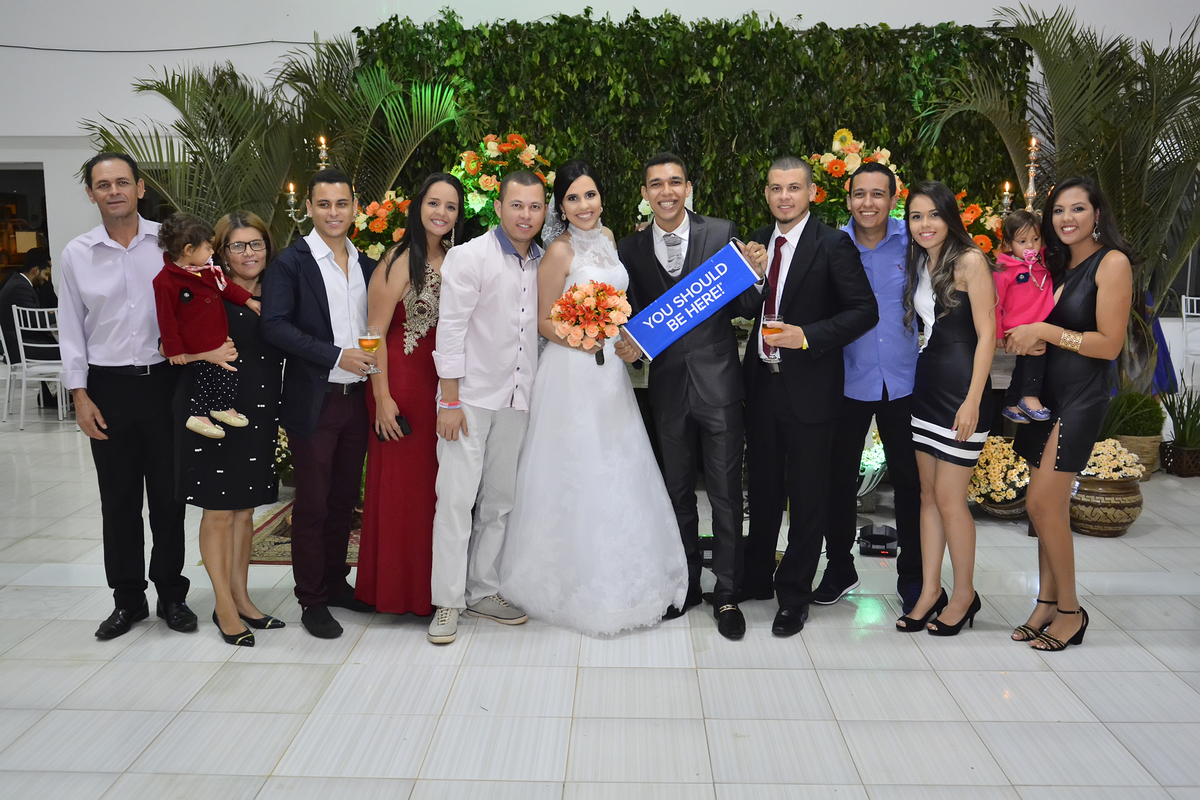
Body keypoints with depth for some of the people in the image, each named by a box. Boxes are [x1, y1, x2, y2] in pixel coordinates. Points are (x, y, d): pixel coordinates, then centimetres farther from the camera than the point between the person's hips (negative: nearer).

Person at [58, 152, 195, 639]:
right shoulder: (76, 254, 3)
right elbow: (71, 329, 6)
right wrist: (80, 395, 1)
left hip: (163, 381, -1)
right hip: (108, 388, 1)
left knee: (168, 496, 7)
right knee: (119, 502, 8)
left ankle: (171, 594, 21)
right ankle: (128, 599, 22)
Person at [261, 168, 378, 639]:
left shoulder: (366, 265, 11)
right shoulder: (291, 262, -6)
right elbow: (274, 326, -16)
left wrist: (374, 359, -2)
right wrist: (336, 356, -21)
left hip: (357, 399, 5)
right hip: (313, 401, -5)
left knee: (344, 499, 15)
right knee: (312, 504, 4)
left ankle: (336, 583, 30)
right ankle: (312, 600, 17)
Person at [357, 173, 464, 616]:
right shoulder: (399, 261, -9)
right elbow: (375, 333, -11)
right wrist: (382, 399, -15)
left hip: (445, 384, 6)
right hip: (402, 383, -6)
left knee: (438, 484, 10)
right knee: (400, 485, 2)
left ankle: (433, 586, 24)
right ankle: (398, 589, 17)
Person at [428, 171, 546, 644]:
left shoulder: (544, 264, 10)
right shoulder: (469, 257, -7)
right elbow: (451, 329, -11)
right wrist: (449, 400, -14)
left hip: (517, 401, 6)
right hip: (470, 397, -5)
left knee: (500, 502, 11)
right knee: (456, 499, -4)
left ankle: (484, 591, 24)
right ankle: (448, 603, 7)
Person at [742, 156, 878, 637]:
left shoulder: (833, 245, -9)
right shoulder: (757, 242, 9)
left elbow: (865, 310, -12)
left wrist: (808, 336, -22)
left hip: (809, 386, -5)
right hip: (762, 382, 6)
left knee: (807, 495, 6)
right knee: (763, 486, 18)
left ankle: (794, 595, 20)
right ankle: (757, 578, 34)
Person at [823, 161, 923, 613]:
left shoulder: (913, 241, -3)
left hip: (903, 380, 0)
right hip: (848, 381, 0)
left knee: (909, 480, 8)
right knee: (839, 477, 10)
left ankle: (912, 577, 25)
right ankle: (840, 568, 29)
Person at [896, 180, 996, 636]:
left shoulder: (969, 261, -10)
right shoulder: (920, 263, 13)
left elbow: (986, 334, -13)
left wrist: (973, 399, -18)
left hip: (961, 389, -8)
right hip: (926, 385, 8)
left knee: (949, 497, -2)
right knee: (928, 494, 11)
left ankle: (964, 595, 15)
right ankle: (930, 591, 20)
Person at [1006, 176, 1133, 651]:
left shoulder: (1112, 262, -8)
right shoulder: (1059, 265, 15)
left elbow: (1109, 344, -14)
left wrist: (1044, 332, -15)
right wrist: (1027, 341, -2)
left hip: (1082, 394, -7)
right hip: (1045, 390, 7)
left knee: (1042, 502, -11)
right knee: (1052, 504, 8)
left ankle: (1069, 610, 5)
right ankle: (1048, 602, 17)